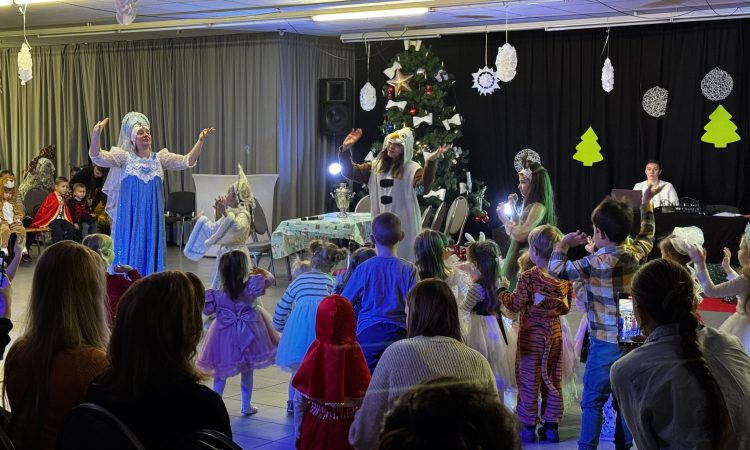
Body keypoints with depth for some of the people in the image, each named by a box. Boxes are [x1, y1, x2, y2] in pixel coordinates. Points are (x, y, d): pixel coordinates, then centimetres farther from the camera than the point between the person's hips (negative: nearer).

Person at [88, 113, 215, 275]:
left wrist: (200, 141, -13)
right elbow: (97, 157, -12)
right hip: (130, 216, -2)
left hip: (151, 216, 3)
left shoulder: (159, 158, 8)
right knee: (129, 252, 0)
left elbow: (187, 161, 1)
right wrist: (96, 134, -30)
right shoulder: (125, 157, 0)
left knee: (150, 251, 5)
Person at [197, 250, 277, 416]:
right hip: (247, 335, 0)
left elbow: (208, 310, -3)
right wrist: (261, 272, 16)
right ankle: (246, 405, 25)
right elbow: (269, 279, -2)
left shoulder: (218, 295, -13)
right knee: (247, 371, 16)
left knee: (220, 373, 13)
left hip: (224, 336, 0)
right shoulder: (251, 287, -17)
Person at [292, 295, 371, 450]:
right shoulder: (354, 354, -15)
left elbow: (299, 401, -5)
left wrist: (299, 433, 8)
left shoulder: (315, 353, -12)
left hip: (316, 426, 1)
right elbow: (364, 402, -11)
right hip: (346, 429, -1)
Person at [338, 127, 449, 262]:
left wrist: (431, 162, -39)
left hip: (404, 224, -5)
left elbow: (424, 187, -26)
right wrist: (345, 150, -5)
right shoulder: (376, 166, 10)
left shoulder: (412, 169, -8)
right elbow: (350, 172, 9)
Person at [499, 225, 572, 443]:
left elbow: (516, 305, -13)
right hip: (554, 333, 5)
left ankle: (528, 426, 9)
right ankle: (551, 426, 17)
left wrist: (502, 291, 3)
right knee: (553, 380, 12)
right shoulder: (564, 277, -2)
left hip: (531, 335, -4)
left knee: (529, 379, 5)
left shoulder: (527, 278, -18)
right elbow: (565, 308, 6)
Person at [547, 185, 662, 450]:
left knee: (592, 401, 3)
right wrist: (646, 204, 33)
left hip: (605, 343, -6)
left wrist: (564, 243, 3)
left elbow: (556, 269, -13)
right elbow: (647, 236, 22)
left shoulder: (595, 263, -18)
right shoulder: (635, 254, -1)